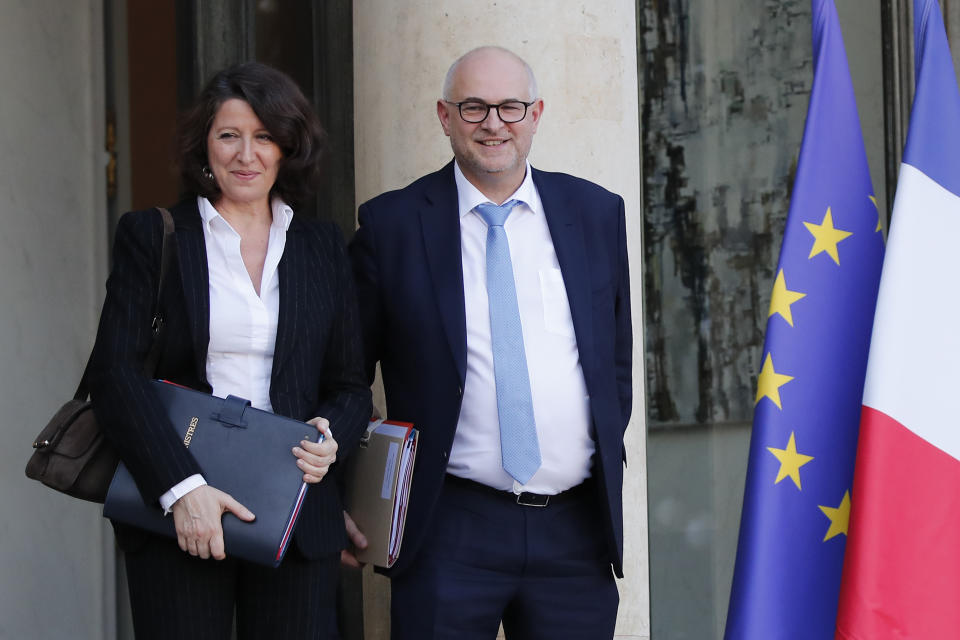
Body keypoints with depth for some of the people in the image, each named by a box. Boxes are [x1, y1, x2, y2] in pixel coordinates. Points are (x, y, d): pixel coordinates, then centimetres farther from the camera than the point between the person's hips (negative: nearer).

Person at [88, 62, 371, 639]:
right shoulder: (152, 236, 3)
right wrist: (181, 487, -16)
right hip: (174, 520, -2)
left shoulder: (323, 247, 12)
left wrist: (330, 436, -9)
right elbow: (115, 373, -5)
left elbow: (351, 384, 15)